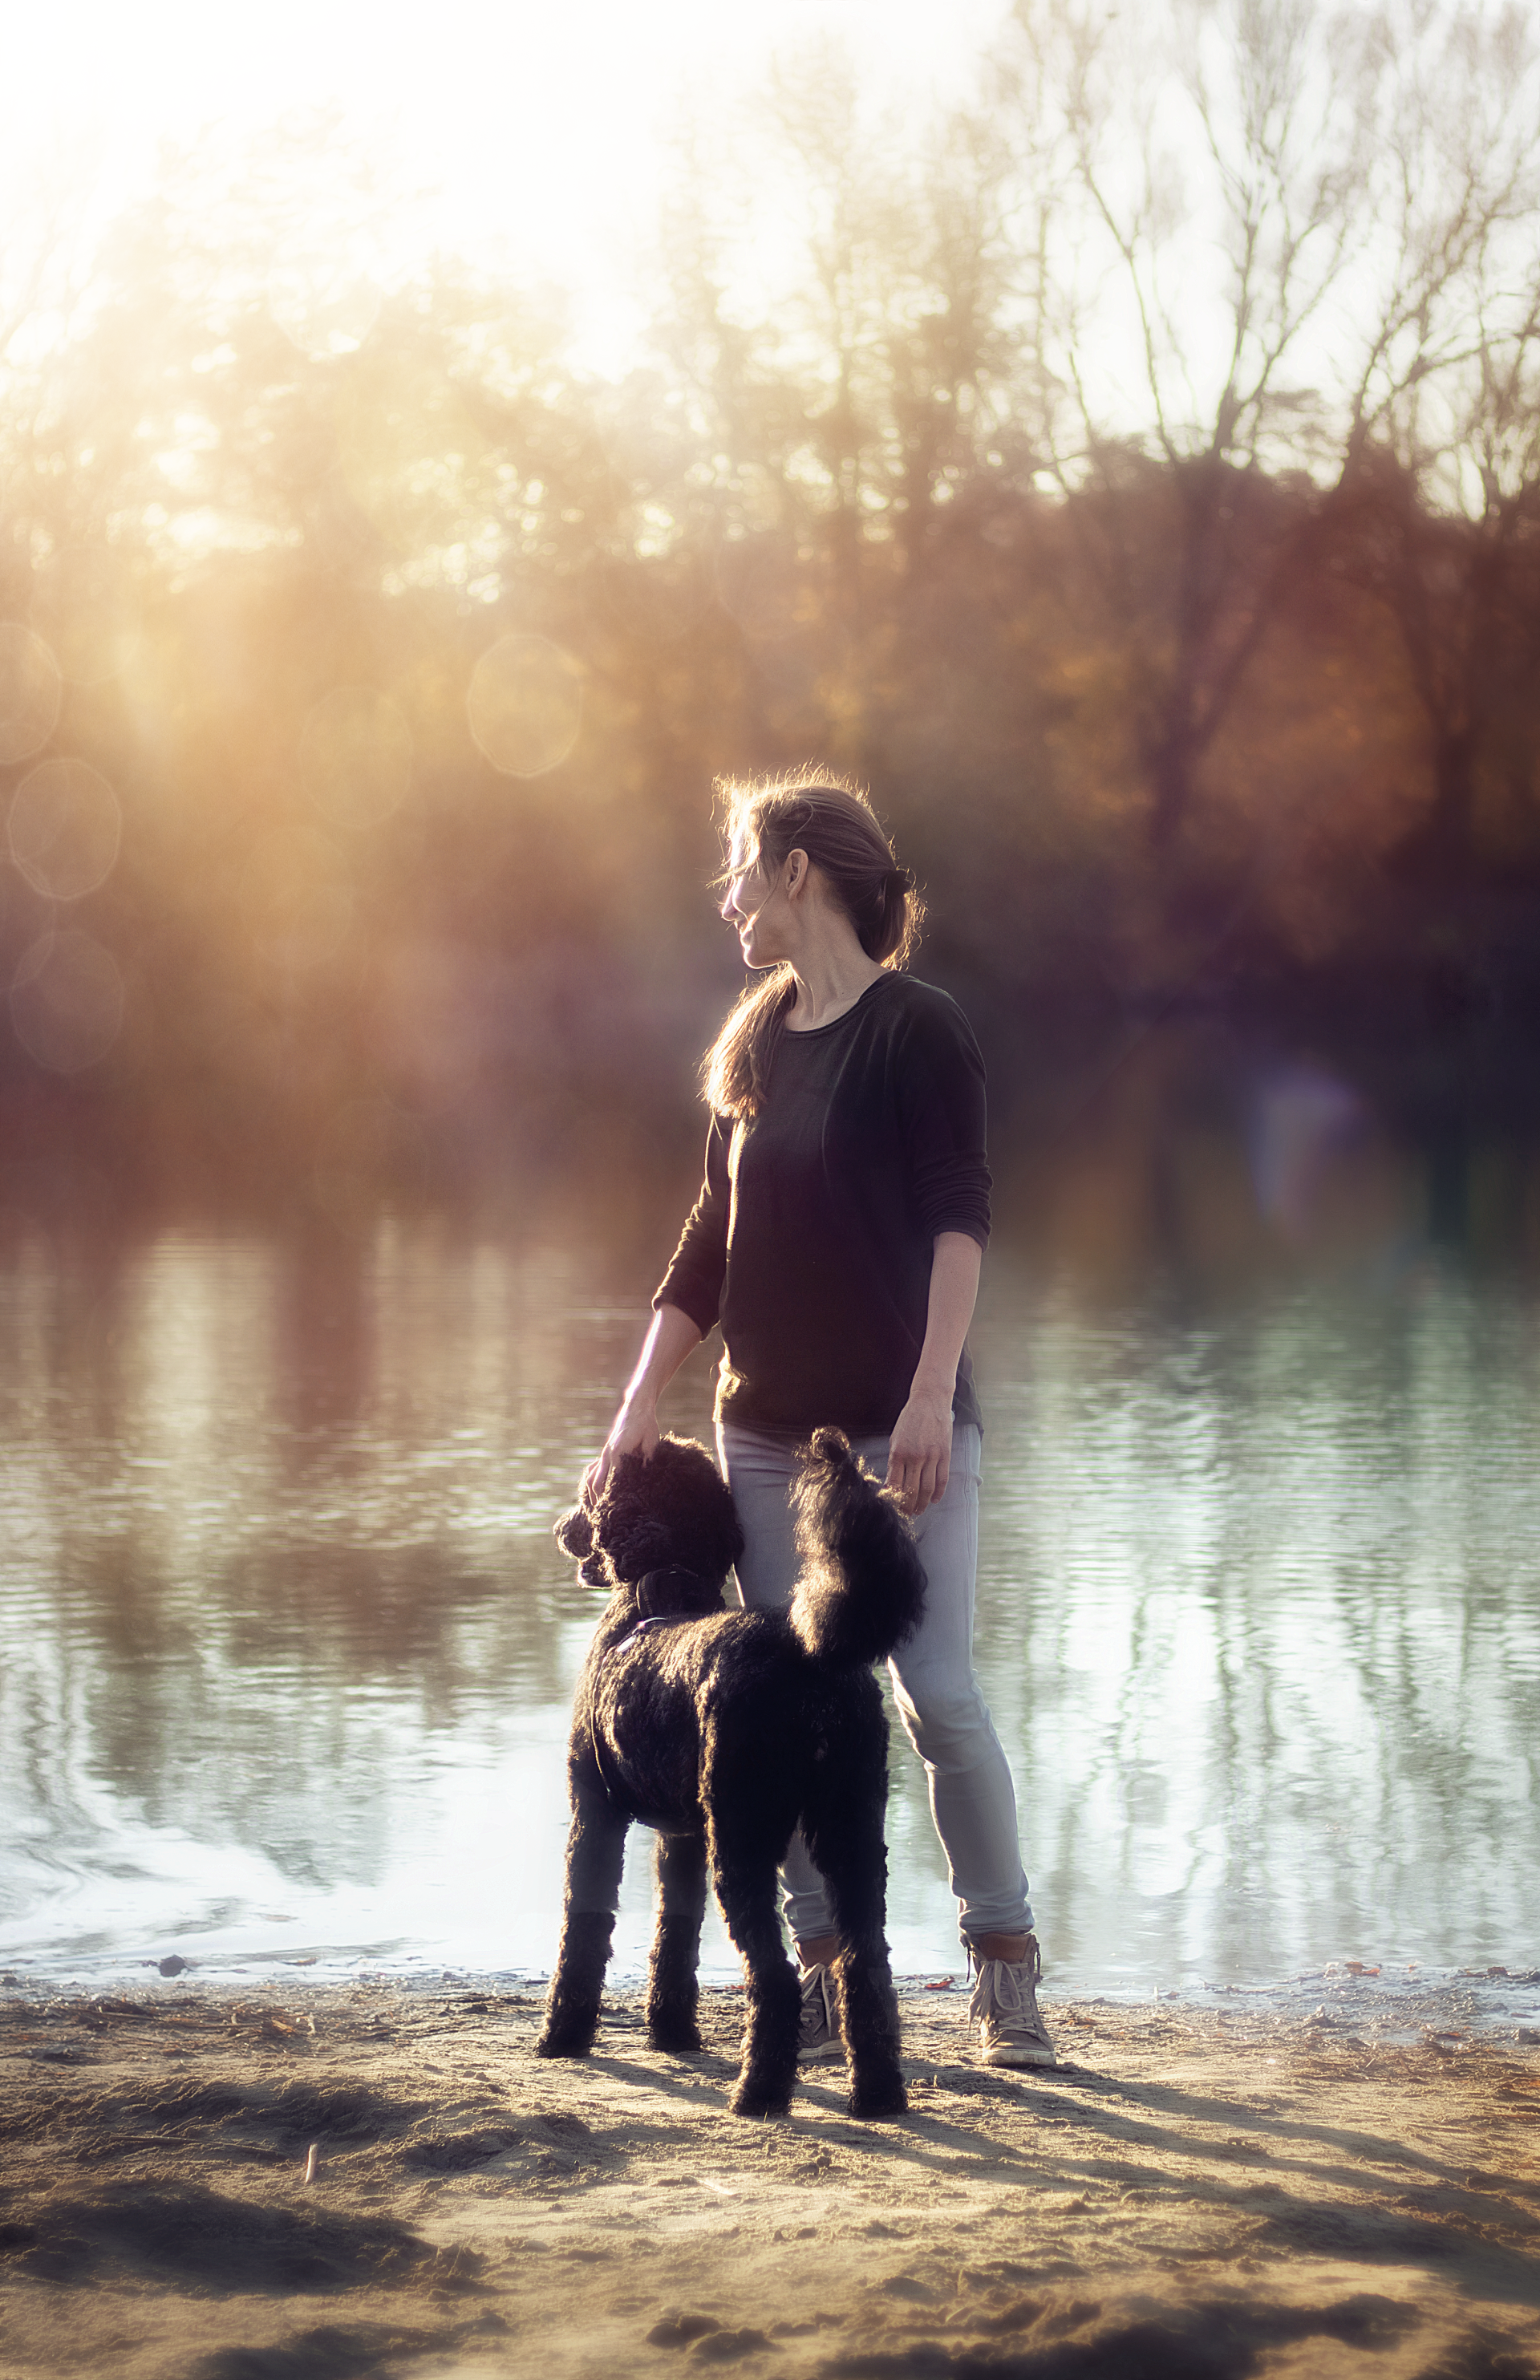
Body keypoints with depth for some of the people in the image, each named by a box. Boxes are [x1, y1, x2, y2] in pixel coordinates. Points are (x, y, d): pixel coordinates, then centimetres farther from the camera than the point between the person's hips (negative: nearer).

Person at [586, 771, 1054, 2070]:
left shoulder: (919, 1029, -6)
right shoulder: (756, 1043, 13)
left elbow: (960, 1217, -14)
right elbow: (713, 1240, 16)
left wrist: (932, 1393, -25)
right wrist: (640, 1409, 11)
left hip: (900, 1424, -6)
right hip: (766, 1427, 6)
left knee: (939, 1691, -12)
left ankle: (1007, 1971, -3)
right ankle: (825, 1972, 9)